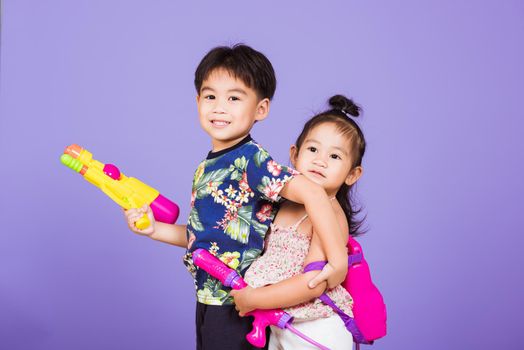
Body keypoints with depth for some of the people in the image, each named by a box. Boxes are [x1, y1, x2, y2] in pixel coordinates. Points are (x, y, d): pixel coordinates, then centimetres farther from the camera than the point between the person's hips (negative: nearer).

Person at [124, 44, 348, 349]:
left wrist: (338, 260, -35)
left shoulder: (251, 160, -20)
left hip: (238, 305, -8)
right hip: (209, 298, 8)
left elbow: (312, 192, -32)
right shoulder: (207, 167, 7)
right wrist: (154, 229, 4)